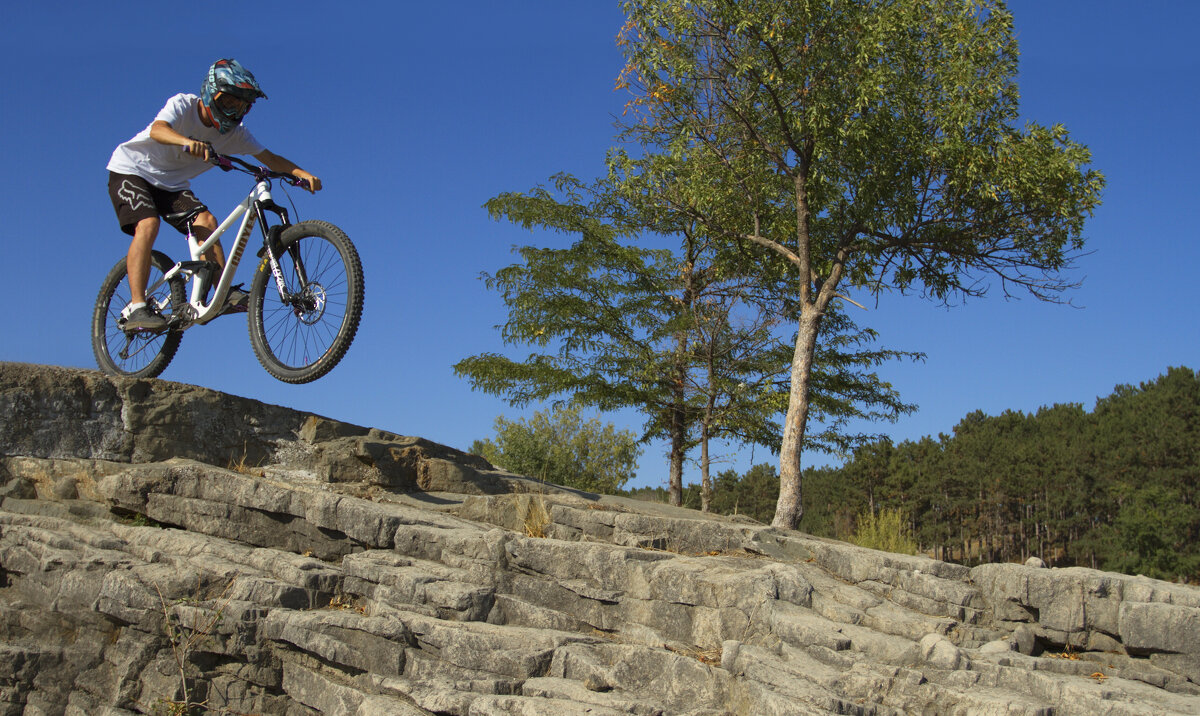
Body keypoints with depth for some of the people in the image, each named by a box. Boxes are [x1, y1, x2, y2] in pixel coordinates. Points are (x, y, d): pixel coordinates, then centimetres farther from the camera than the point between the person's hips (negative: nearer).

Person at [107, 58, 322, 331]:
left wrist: (302, 173, -30)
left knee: (206, 221, -17)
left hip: (171, 184, 5)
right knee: (148, 225, -27)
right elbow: (158, 130, -44)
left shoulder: (235, 132, -9)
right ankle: (136, 308, -29)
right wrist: (189, 142, -65)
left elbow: (270, 158, -11)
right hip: (131, 171, -5)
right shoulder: (183, 105, -24)